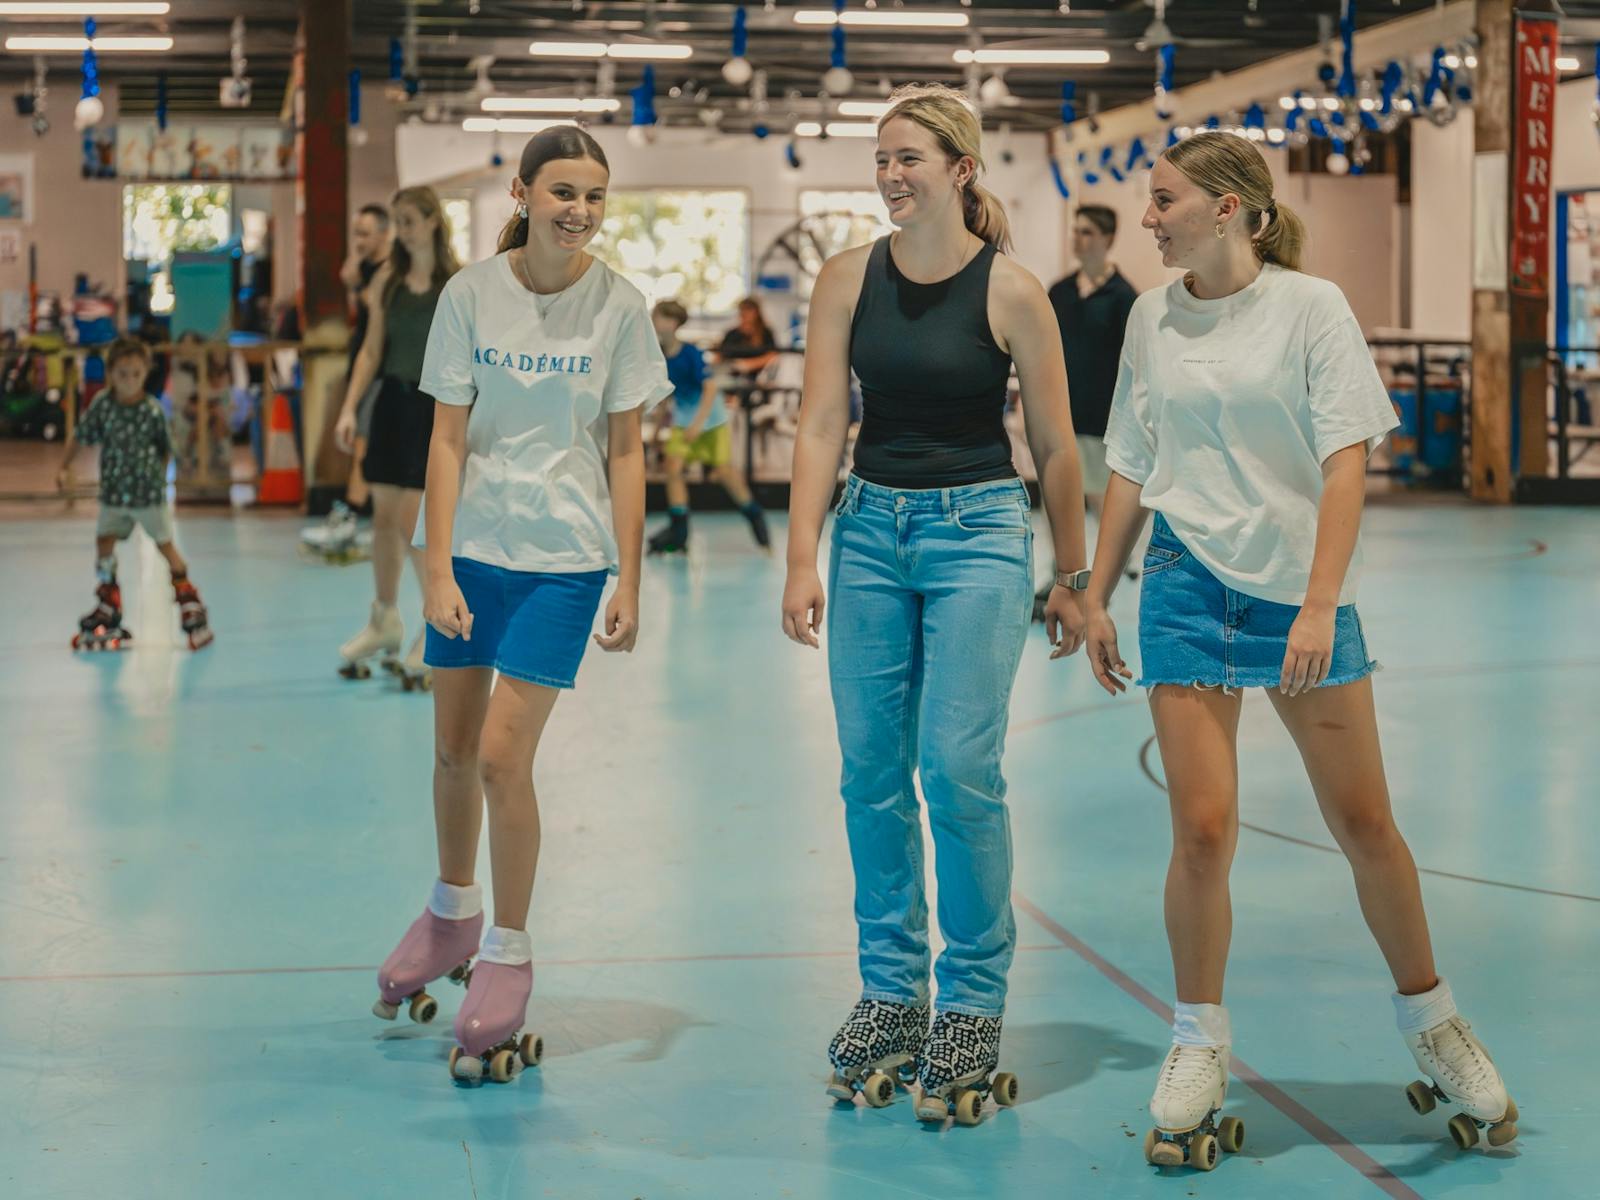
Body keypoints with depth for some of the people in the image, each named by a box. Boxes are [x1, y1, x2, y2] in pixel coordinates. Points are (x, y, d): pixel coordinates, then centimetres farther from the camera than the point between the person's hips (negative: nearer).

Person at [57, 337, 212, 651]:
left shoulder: (153, 410, -15)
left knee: (166, 545, 4)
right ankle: (108, 607, 20)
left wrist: (159, 477, 4)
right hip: (114, 492, 2)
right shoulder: (102, 404, -11)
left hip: (149, 491, -2)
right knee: (104, 542, 5)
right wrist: (64, 468, -3)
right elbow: (80, 436, -1)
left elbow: (165, 449, -2)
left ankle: (189, 602, 19)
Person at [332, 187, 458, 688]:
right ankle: (384, 622, 25)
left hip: (435, 407, -5)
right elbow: (372, 349, 8)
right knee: (384, 516, 9)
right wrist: (350, 408, 0)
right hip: (392, 402, 5)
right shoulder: (388, 279, 5)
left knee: (411, 521, -10)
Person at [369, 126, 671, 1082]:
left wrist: (629, 585, -4)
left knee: (503, 757, -8)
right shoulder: (471, 295, -4)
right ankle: (453, 913, 38)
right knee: (454, 750, 13)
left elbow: (626, 451, -1)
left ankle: (509, 957, 9)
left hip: (564, 554, -2)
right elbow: (449, 438, -3)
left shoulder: (620, 306, -6)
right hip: (470, 544, 2)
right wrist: (439, 570, -9)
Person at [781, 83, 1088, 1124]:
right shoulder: (849, 278, 2)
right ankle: (890, 990, 18)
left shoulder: (1011, 290, -7)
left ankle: (973, 1005, 3)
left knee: (960, 768, -10)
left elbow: (1055, 447, 0)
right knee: (872, 770, 6)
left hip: (979, 530, -4)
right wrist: (803, 560, -9)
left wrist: (1075, 580, 5)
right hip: (870, 527, 4)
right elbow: (822, 425, 0)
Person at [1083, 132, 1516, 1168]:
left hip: (1301, 591, -2)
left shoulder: (1311, 306, -4)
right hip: (1188, 587, 2)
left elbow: (1346, 462, -9)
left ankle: (1431, 1022, 25)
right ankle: (1200, 1052, 10)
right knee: (1204, 830, -7)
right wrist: (1098, 596, 12)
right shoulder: (1152, 319, 7)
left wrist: (1319, 604, -17)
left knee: (1365, 822, 4)